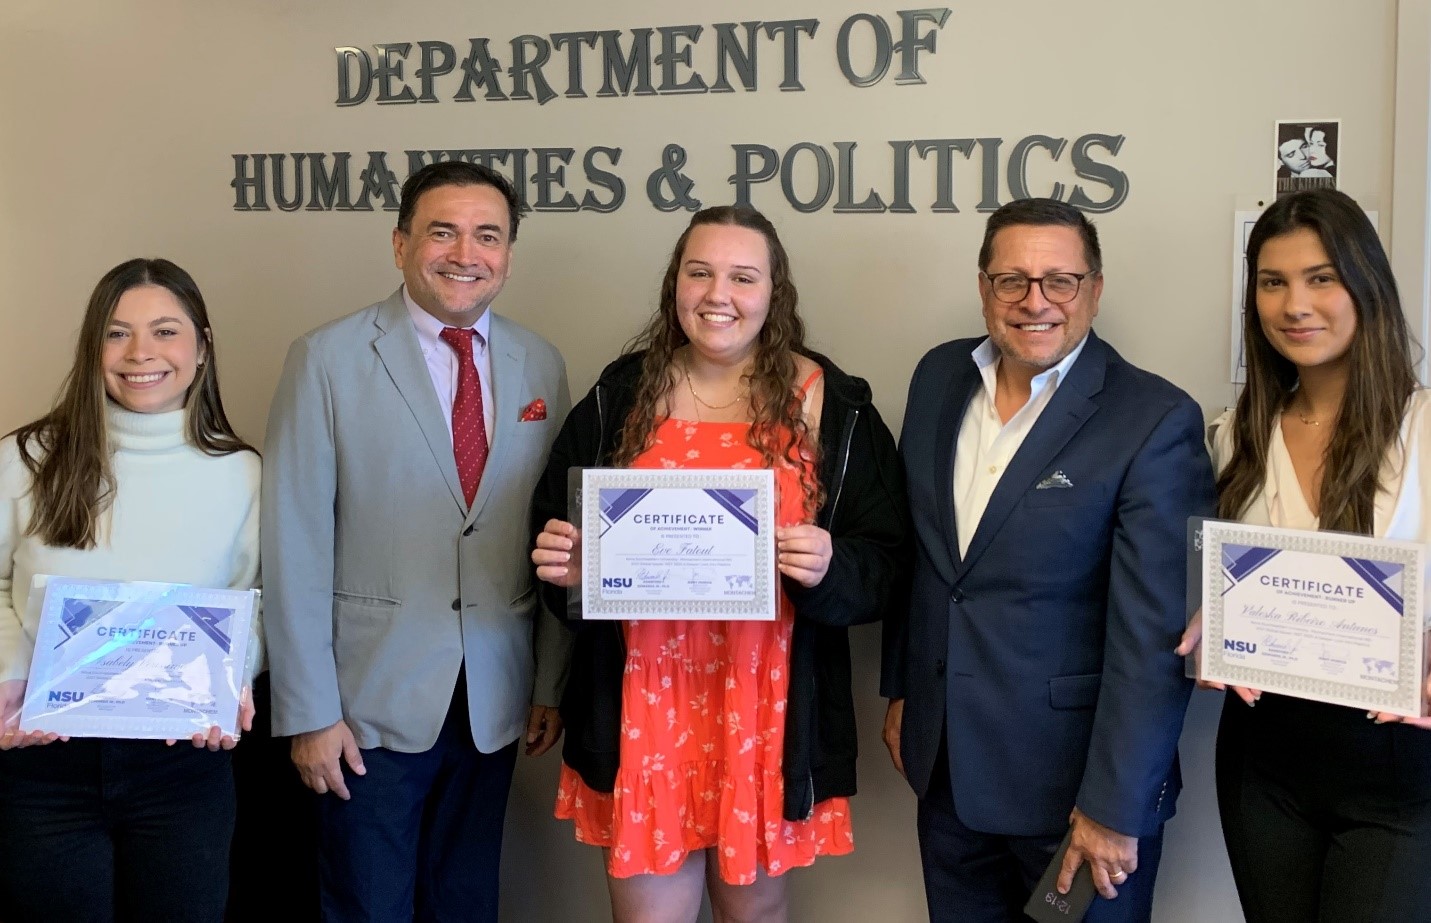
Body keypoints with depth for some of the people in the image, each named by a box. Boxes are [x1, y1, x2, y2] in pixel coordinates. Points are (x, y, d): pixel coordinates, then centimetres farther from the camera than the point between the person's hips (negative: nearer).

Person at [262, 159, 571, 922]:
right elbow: (296, 546, -9)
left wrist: (551, 682, 6)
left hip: (496, 702, 3)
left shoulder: (540, 365, 4)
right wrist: (307, 710, -10)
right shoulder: (329, 359, -7)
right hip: (373, 697, -3)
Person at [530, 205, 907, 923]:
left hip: (766, 708, -1)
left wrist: (829, 568, -22)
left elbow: (884, 563, -1)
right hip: (642, 701, 1)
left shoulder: (833, 407, -2)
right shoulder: (620, 395, 3)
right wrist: (560, 562, -12)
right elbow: (554, 525, 10)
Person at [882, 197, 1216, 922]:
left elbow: (1155, 633, -17)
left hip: (1074, 776, -5)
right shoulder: (938, 377, 3)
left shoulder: (1155, 420, -16)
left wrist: (1115, 808, -18)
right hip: (946, 768, 5)